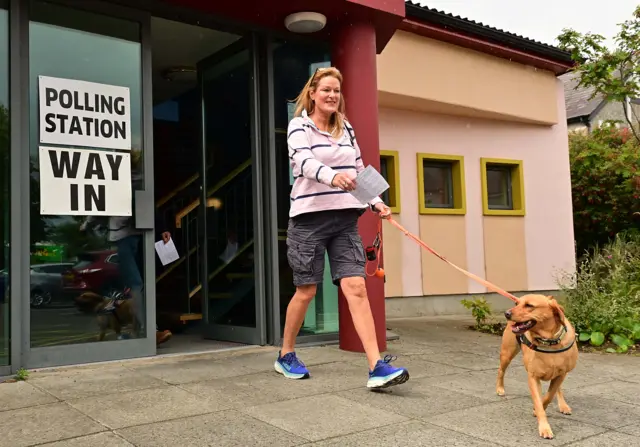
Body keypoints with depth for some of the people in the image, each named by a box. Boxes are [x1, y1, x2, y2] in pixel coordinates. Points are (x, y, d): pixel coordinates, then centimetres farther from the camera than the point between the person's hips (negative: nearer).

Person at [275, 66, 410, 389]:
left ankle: (377, 367, -13)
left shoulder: (346, 129, 15)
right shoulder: (299, 126, -2)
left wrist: (376, 203, 3)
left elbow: (359, 171, 18)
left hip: (345, 218, 4)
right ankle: (285, 356, 26)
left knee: (356, 287, -7)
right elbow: (305, 162, -22)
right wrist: (333, 176, -42)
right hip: (310, 218, -4)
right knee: (306, 291, 4)